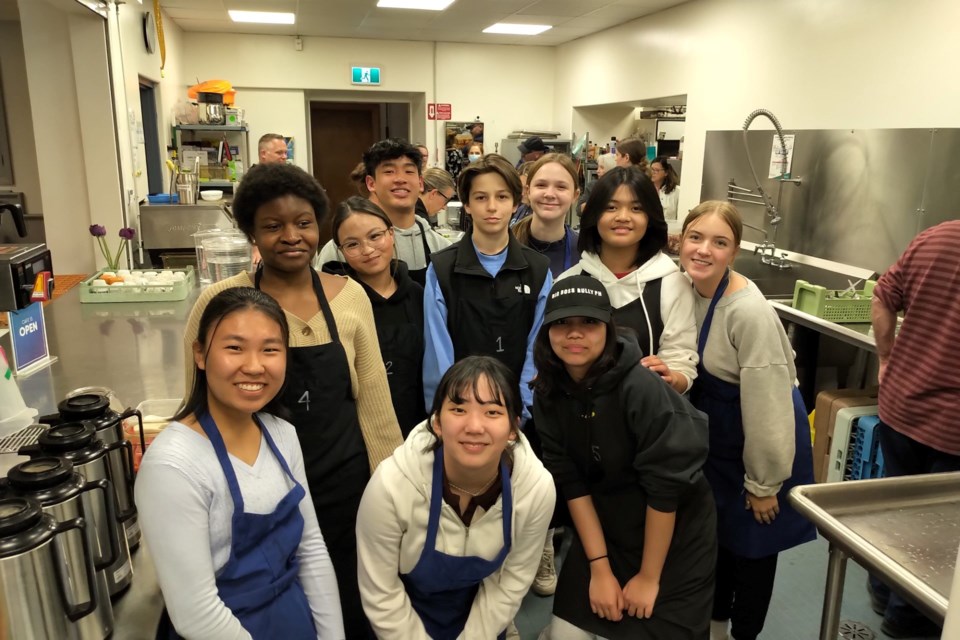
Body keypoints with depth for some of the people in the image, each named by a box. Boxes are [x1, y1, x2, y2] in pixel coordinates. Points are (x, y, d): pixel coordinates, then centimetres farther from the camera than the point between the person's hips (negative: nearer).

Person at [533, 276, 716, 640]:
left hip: (674, 533, -4)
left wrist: (649, 577, -13)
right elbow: (570, 481, -8)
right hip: (602, 527, 4)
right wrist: (599, 568, -8)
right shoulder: (548, 394, -10)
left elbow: (666, 486, -22)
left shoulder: (640, 387, -26)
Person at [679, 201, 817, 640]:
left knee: (751, 543, 13)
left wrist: (763, 483, -17)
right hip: (714, 437, 7)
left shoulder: (749, 312, -30)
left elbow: (766, 405, -24)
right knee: (714, 534, 22)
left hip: (761, 441, -7)